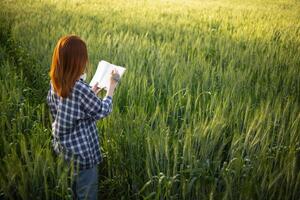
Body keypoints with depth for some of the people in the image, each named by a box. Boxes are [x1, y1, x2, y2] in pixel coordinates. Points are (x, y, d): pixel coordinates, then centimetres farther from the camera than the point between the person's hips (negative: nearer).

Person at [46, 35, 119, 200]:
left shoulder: (55, 82, -6)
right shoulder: (80, 88, -29)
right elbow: (102, 111, -14)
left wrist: (91, 93, 9)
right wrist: (112, 86, -3)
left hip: (63, 148, 8)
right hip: (82, 153, -8)